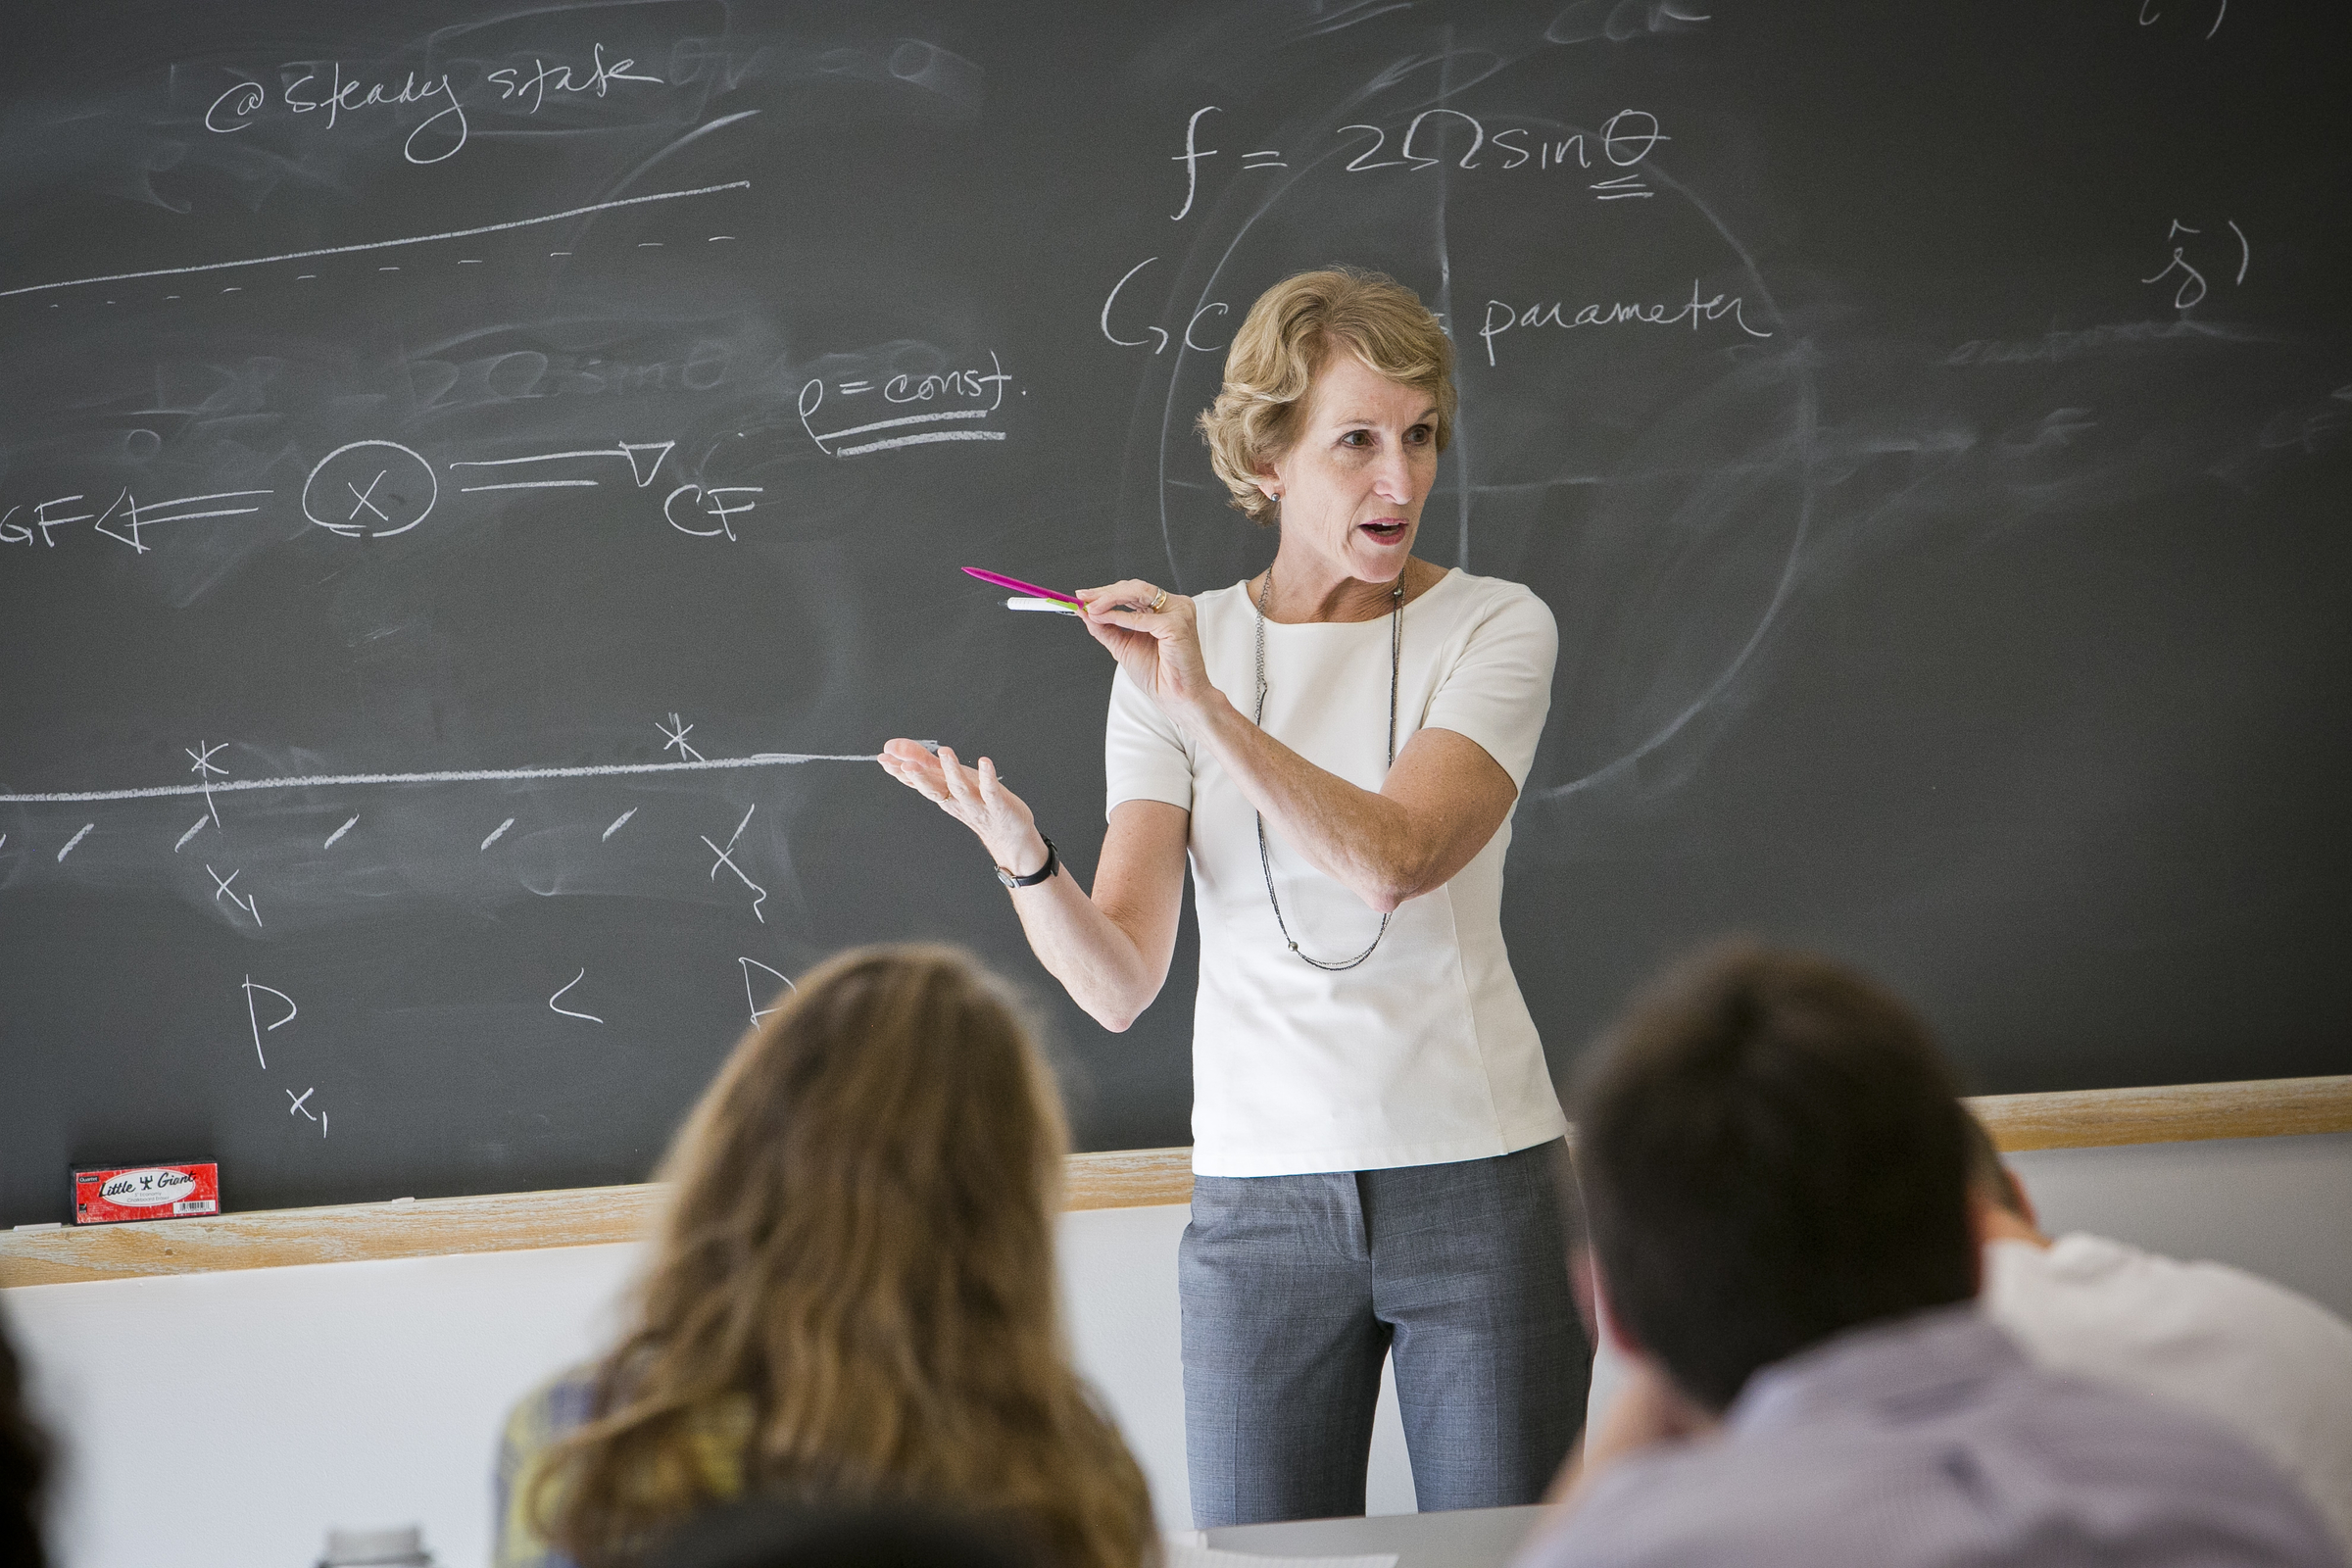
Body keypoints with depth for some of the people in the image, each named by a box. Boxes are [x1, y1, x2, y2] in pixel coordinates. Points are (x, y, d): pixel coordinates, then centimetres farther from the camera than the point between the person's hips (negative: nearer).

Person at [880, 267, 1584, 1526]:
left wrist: (1203, 704, -25)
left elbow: (1395, 858, -20)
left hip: (1476, 1178, -1)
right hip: (1260, 1189, 1)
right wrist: (1023, 857, -23)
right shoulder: (1177, 648, 3)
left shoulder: (1492, 629, -1)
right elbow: (1119, 986, -5)